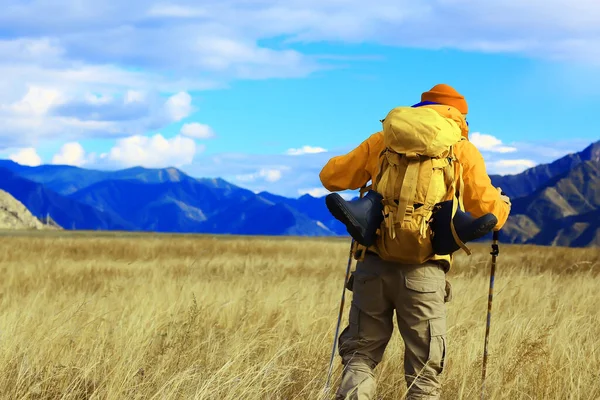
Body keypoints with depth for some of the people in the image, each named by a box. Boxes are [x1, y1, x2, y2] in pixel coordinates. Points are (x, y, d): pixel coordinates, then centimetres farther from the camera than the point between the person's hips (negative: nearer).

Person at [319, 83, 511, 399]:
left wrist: (365, 171, 39)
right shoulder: (463, 150, 9)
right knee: (425, 372, 6)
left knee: (360, 355, 13)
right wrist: (502, 203, 28)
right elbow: (490, 214, 5)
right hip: (424, 270, -2)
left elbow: (331, 177, 19)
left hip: (374, 264, 2)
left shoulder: (383, 141, 14)